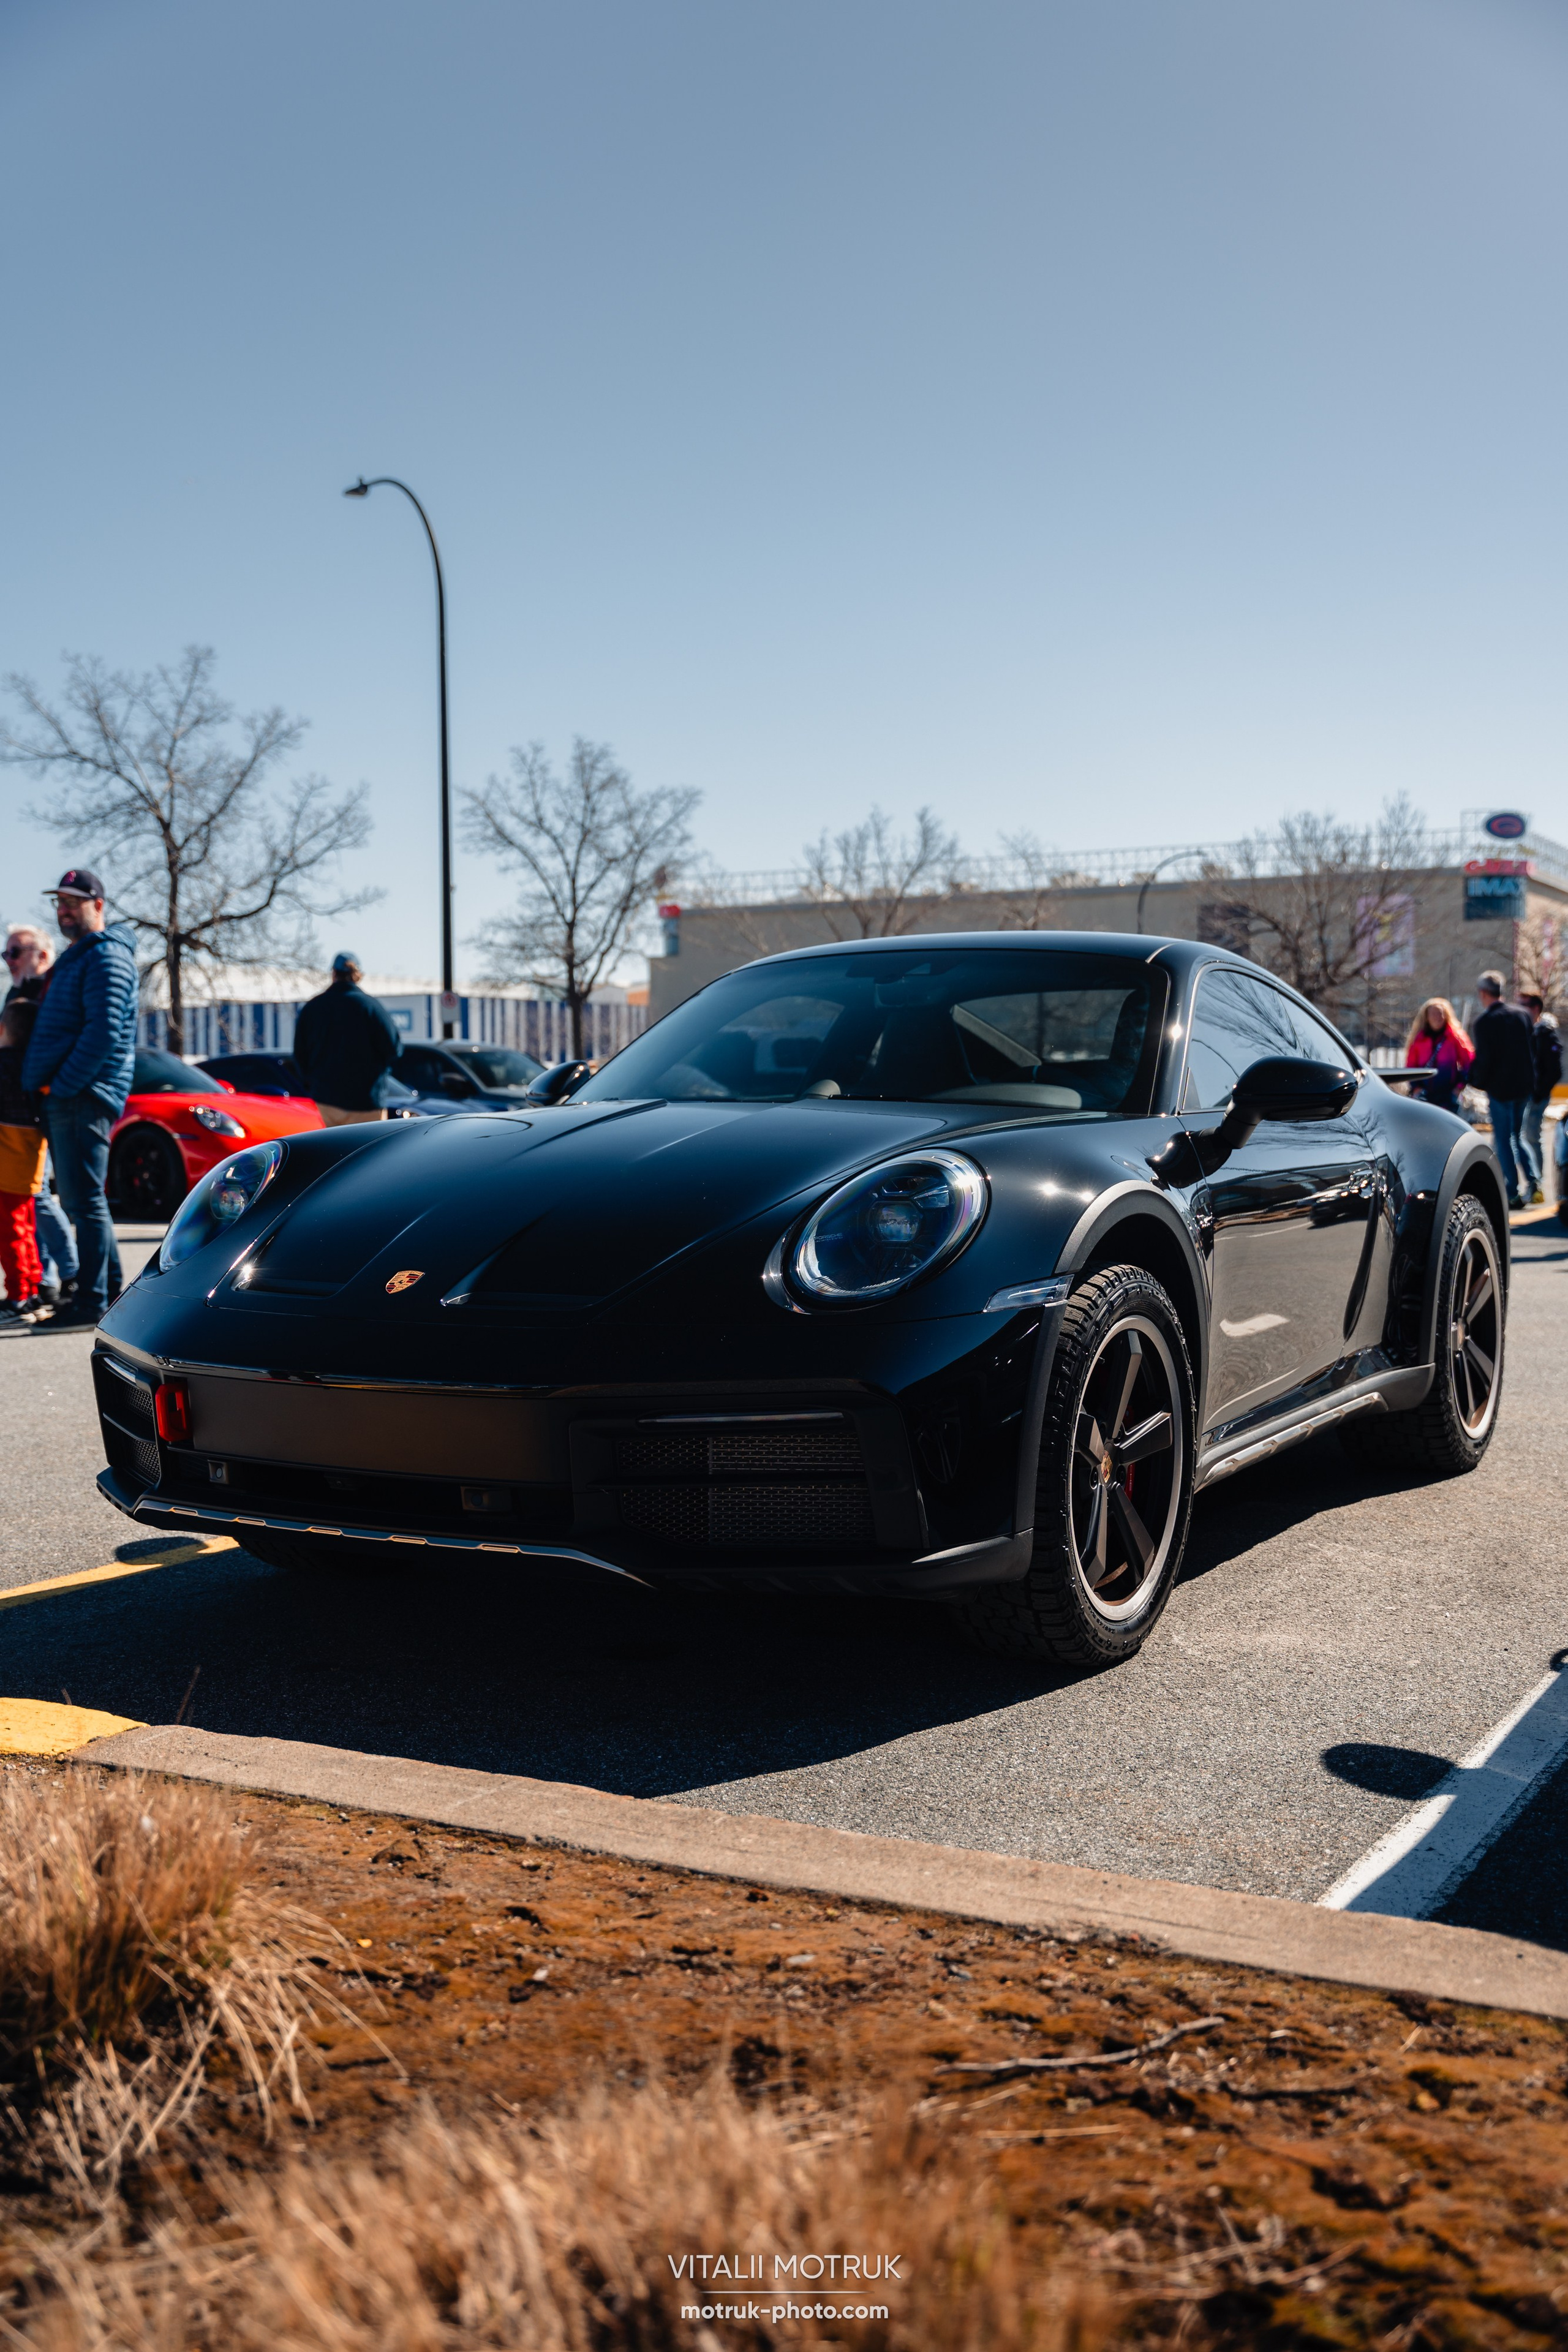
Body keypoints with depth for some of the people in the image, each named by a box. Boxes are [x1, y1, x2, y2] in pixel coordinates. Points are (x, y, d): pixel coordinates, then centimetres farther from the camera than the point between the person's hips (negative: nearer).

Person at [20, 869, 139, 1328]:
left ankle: (93, 1301, -7)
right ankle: (112, 1287, 21)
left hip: (83, 1097, -10)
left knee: (84, 1200, -9)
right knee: (79, 1199, 14)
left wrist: (63, 1085, -19)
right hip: (65, 1098, 10)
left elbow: (104, 1032, -21)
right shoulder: (76, 957, 22)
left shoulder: (106, 957, -10)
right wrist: (48, 1083, 15)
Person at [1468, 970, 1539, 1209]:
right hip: (1524, 1085, 6)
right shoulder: (1522, 1014, 4)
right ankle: (1532, 1179, 7)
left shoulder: (1485, 1020, -13)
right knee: (1517, 1134, 21)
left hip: (1500, 1088, -6)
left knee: (1502, 1140, 2)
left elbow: (1483, 1058, -15)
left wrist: (1478, 1081, 1)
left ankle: (1513, 1194, 0)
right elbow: (1533, 1050, 10)